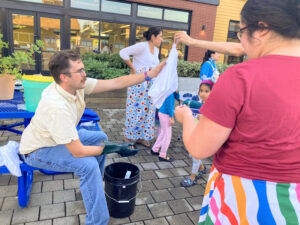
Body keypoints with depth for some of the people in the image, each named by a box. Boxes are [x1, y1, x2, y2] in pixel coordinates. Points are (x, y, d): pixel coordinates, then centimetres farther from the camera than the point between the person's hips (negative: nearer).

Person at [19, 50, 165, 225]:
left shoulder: (77, 84, -16)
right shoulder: (57, 106, -39)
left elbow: (116, 83, -15)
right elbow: (78, 152, -34)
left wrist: (150, 74, -17)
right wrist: (108, 149, -21)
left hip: (60, 136, 9)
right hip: (38, 150, -8)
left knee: (100, 138, 8)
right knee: (89, 165, -26)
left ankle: (93, 187, 26)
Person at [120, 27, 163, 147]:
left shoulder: (156, 50, 14)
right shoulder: (142, 46, -12)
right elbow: (123, 52, -17)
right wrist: (132, 67, -11)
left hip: (151, 85, 8)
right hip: (139, 83, -8)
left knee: (148, 110, 9)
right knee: (135, 109, -1)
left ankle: (141, 136, 22)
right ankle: (128, 137, 14)